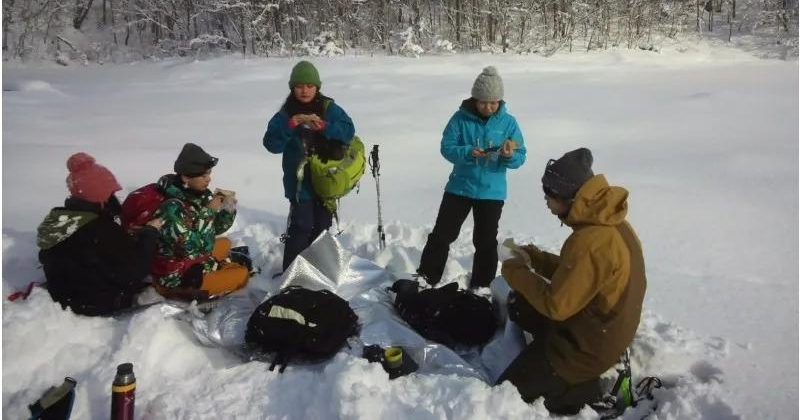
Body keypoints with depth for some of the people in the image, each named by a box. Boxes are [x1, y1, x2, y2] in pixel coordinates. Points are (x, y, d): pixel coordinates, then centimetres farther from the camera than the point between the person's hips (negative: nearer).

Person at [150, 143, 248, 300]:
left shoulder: (200, 194, -4)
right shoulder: (172, 206, -26)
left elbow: (215, 229, 7)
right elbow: (190, 247, -30)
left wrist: (228, 210, -11)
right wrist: (209, 212, -26)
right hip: (176, 277, -9)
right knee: (242, 274, -4)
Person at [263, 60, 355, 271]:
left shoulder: (330, 109, 1)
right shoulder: (286, 114, -2)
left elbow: (349, 131, -11)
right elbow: (271, 143, -12)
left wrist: (323, 126, -26)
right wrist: (292, 123, -25)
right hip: (300, 182, -2)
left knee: (322, 226, 14)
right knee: (300, 227, -9)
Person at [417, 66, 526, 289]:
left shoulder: (508, 122, -5)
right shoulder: (461, 118, -8)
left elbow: (520, 157, -5)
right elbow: (446, 148, -10)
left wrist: (510, 156, -28)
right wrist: (468, 153, -27)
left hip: (492, 192, 1)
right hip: (459, 187, 0)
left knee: (485, 242, 11)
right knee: (442, 234, 5)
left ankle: (480, 287, 25)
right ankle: (425, 278, 19)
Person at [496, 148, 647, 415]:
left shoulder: (590, 242, -32)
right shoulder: (610, 223, -1)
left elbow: (556, 305, -25)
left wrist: (517, 272, -12)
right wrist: (534, 258, 2)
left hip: (587, 346, -9)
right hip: (604, 328, 9)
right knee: (519, 304, 20)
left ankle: (585, 392, 1)